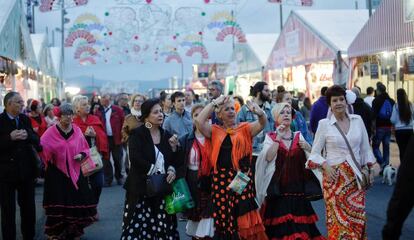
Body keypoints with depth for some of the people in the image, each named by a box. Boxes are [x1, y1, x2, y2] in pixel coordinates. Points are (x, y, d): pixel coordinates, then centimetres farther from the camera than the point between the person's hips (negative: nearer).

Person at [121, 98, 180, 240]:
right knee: (139, 227, -6)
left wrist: (172, 170, -9)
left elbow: (173, 160, 12)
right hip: (141, 188, -4)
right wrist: (154, 172, -14)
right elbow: (135, 158, -16)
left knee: (162, 228, 1)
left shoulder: (167, 135, 11)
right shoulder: (137, 134, -3)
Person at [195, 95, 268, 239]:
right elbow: (199, 121, -6)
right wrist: (214, 103, -2)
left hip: (242, 179, -1)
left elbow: (263, 123, -6)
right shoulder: (214, 131, 9)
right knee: (223, 219, 9)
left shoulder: (245, 129, 8)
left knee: (244, 220, 1)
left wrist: (259, 112, -29)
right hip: (221, 179, 1)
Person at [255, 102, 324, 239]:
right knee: (280, 225, -5)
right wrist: (278, 138, -15)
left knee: (300, 225, 1)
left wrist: (308, 149, -7)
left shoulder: (299, 136, 11)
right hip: (278, 188, -2)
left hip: (297, 187, 2)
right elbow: (268, 157, -12)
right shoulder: (271, 137, 4)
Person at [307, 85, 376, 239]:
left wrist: (369, 168, 7)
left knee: (358, 217, 3)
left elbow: (365, 148, 14)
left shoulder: (357, 120, 7)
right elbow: (315, 153, 3)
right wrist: (325, 165, -13)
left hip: (356, 177, 3)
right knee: (338, 218, -2)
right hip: (335, 177, -3)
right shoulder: (324, 124, -1)